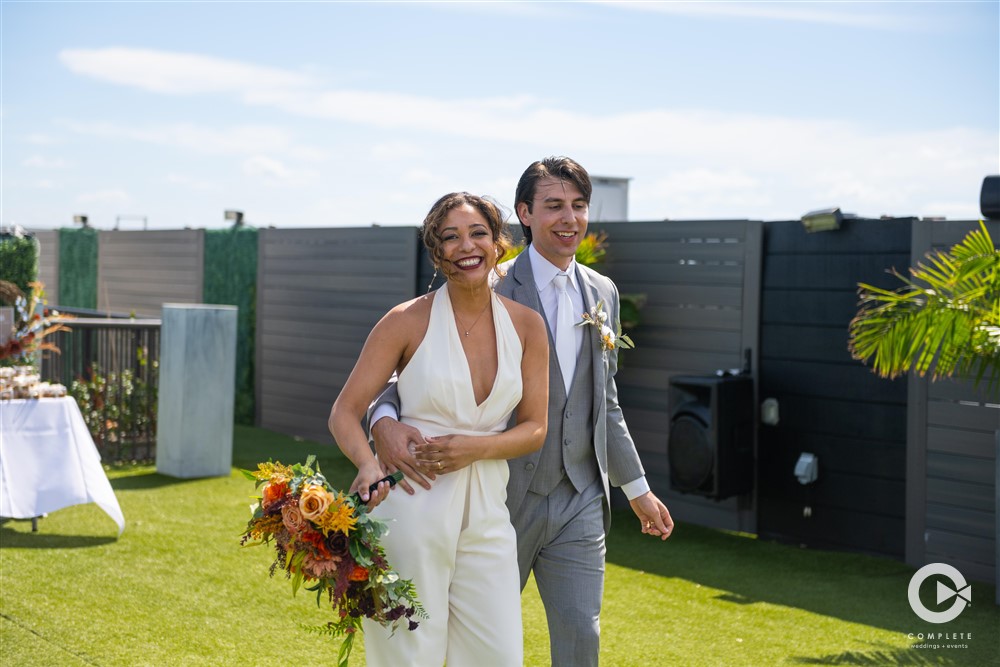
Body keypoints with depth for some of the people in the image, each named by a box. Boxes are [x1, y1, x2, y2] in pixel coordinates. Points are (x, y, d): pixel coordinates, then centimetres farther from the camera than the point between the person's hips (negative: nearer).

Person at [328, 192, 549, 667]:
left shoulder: (526, 325, 4)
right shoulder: (408, 321, -5)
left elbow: (534, 428, 6)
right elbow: (344, 411, -5)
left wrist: (474, 448, -13)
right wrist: (368, 463, -25)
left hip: (486, 510, 3)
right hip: (411, 506, -3)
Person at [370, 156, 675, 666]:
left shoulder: (603, 294, 10)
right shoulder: (490, 290, -9)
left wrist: (637, 489, 19)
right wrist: (385, 421, -34)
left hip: (581, 501, 4)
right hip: (504, 498, -4)